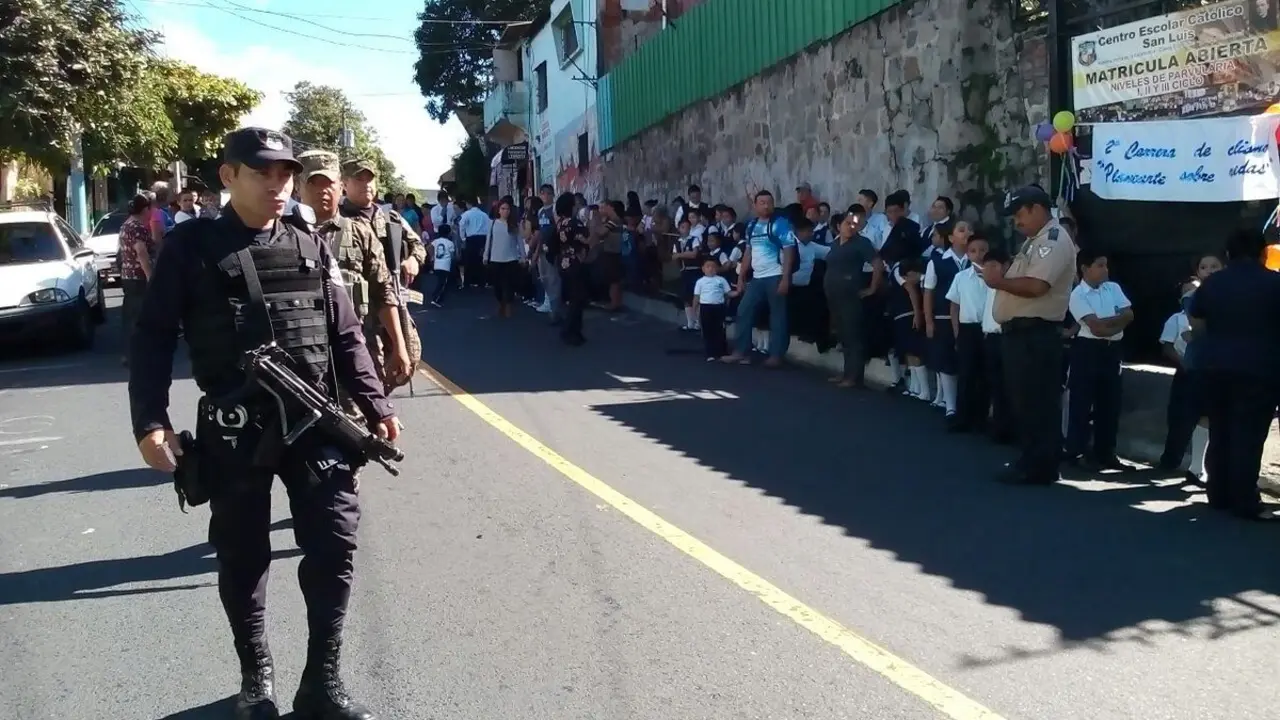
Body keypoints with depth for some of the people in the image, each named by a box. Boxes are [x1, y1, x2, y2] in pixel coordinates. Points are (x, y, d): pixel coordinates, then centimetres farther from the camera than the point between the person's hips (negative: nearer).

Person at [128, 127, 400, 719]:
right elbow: (153, 337, -1)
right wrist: (150, 420, -11)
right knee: (242, 557, 9)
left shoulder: (311, 250, 9)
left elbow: (346, 337, 11)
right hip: (233, 428, -2)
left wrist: (375, 407, 3)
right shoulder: (192, 247, 0)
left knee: (334, 546, -1)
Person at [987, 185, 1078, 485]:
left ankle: (1039, 468, 2)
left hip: (1035, 335, -11)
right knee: (1025, 402, 15)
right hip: (1021, 332, 11)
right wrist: (1001, 273, 5)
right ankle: (1031, 462, 24)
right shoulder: (1035, 241, 21)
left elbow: (1036, 286, -24)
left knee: (1037, 404, -4)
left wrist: (998, 281, -14)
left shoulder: (1054, 239, -12)